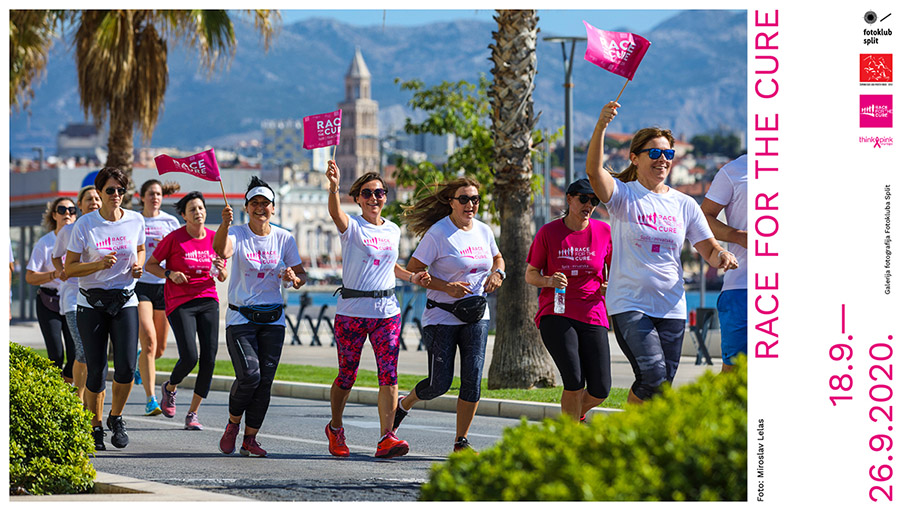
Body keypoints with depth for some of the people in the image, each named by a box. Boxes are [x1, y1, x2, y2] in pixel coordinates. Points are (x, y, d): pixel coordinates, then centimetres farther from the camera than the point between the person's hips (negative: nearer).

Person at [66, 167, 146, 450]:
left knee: (126, 367, -11)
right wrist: (99, 265, -20)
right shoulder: (84, 225, -6)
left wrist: (138, 265, 0)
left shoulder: (136, 221, 2)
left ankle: (116, 418, 14)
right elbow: (69, 268, -4)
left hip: (125, 301, 2)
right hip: (92, 304, -2)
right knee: (96, 370, -3)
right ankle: (96, 426, 17)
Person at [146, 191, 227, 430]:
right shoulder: (174, 238, -5)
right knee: (189, 358, -16)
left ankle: (192, 413, 4)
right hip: (180, 302, -4)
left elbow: (222, 278, 15)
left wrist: (220, 270, -8)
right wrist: (170, 274, -14)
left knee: (209, 358, -7)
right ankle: (170, 388, 19)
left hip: (208, 301, 4)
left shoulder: (215, 238, 6)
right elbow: (150, 264, 3)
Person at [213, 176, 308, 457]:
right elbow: (221, 250, -27)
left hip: (273, 319, 3)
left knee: (265, 381, -3)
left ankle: (250, 439, 7)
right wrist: (224, 224, -46)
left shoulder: (284, 239, 5)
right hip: (240, 316, -3)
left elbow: (301, 276, 9)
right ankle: (233, 424, 9)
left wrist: (294, 277, -15)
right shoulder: (237, 234, -4)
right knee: (249, 374, -17)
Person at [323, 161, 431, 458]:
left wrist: (412, 277, 9)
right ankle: (335, 428, 29)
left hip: (387, 311, 4)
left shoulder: (392, 230, 13)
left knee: (389, 374, -9)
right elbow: (335, 213, -27)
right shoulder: (352, 227, -4)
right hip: (352, 310, -4)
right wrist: (333, 187, -47)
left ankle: (386, 438, -14)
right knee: (347, 375, 6)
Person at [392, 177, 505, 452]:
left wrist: (497, 273, 2)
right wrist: (446, 287, -20)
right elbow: (412, 270, -11)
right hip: (441, 316, -4)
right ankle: (404, 404, 29)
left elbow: (497, 258, 25)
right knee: (440, 383, -4)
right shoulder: (437, 234, -12)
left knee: (472, 378, -8)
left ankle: (461, 441, 4)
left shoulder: (483, 231, 6)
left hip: (476, 316, 4)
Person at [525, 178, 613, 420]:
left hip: (593, 316, 2)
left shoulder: (603, 231, 4)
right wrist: (549, 281, -15)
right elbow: (530, 274, 7)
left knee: (600, 390, -4)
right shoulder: (548, 232, -1)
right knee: (575, 382, -19)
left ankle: (577, 413, 30)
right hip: (555, 315, -2)